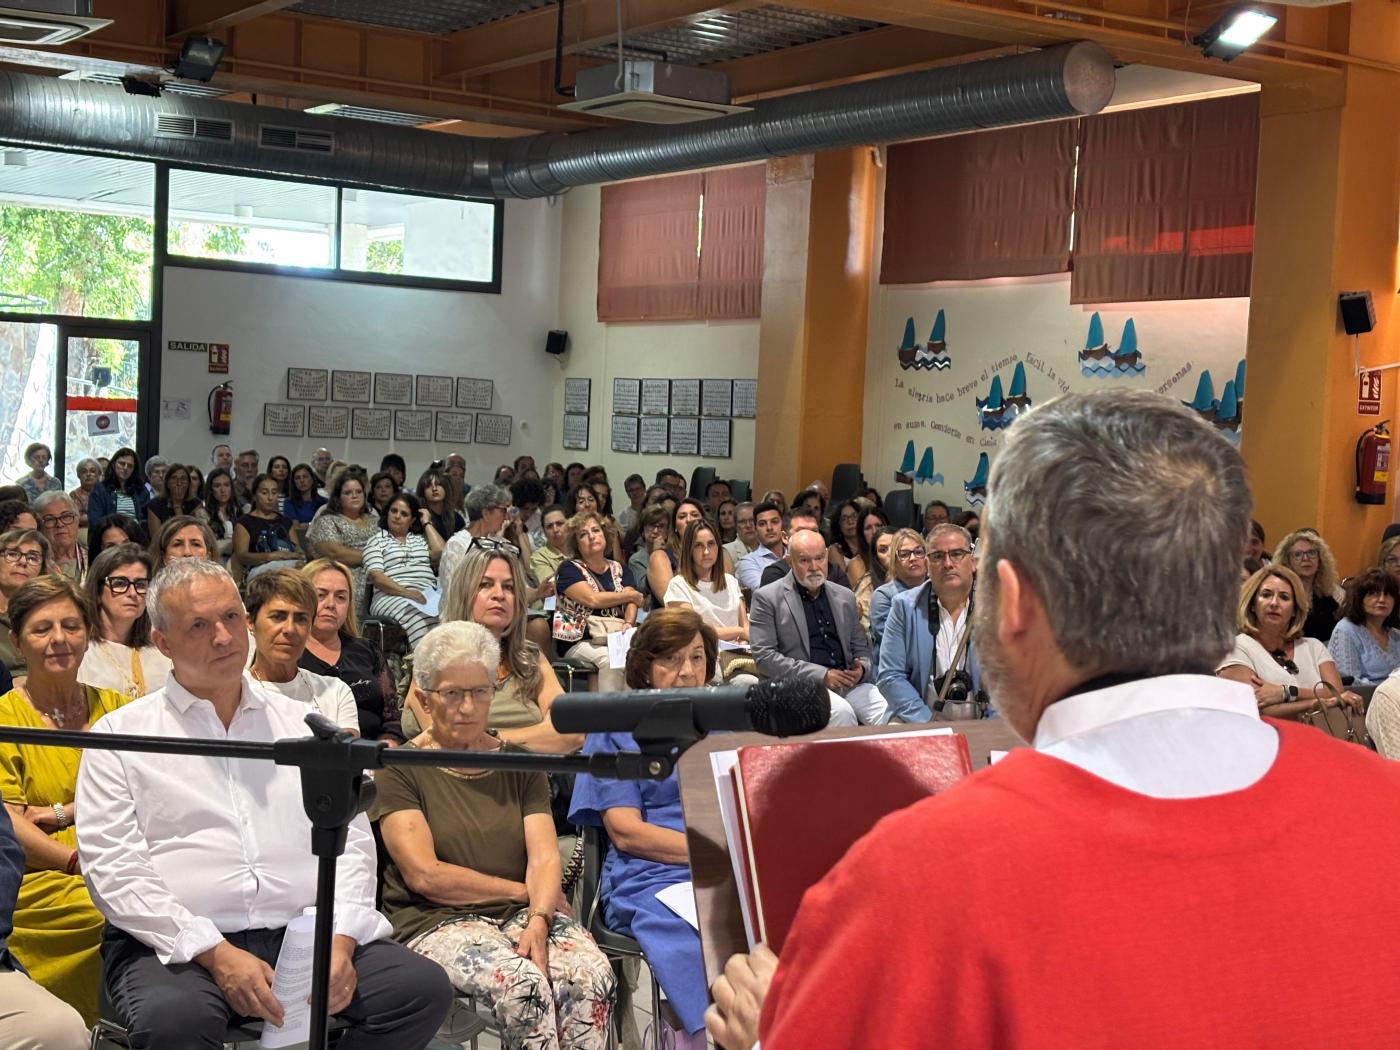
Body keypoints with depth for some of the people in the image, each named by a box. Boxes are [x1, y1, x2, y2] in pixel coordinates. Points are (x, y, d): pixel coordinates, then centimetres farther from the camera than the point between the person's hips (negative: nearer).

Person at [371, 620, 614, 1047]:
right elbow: (424, 875, -7)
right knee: (522, 983, -35)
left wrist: (539, 918, -16)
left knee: (592, 974, -29)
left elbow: (544, 856, 5)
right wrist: (523, 892, -3)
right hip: (438, 921, -4)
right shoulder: (400, 769, 4)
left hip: (525, 913, 4)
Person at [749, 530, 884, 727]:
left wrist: (861, 669, -2)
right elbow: (764, 657, -7)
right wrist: (821, 675, -13)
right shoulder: (767, 598, 1)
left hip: (849, 682, 4)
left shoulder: (845, 597, 18)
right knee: (842, 712, -33)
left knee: (889, 715, -23)